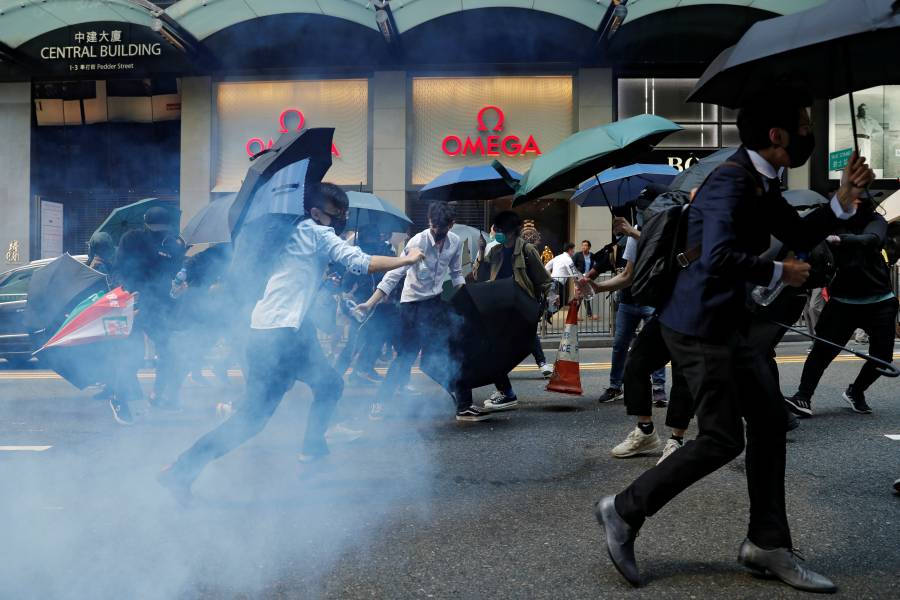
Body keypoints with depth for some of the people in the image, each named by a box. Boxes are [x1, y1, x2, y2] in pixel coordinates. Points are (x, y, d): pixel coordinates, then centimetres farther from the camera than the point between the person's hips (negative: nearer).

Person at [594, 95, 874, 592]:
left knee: (769, 421, 12)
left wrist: (844, 198, 6)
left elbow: (800, 235, 20)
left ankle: (768, 544, 24)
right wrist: (779, 273, -17)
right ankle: (624, 510, 10)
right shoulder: (731, 181, -19)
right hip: (699, 325, -11)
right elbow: (719, 257, -32)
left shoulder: (762, 184, 13)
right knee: (722, 440, -4)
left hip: (730, 322, 11)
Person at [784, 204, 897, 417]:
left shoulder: (876, 221, -3)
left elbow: (871, 240, -26)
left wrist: (840, 240, -46)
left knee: (882, 355, 1)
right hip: (843, 300, -1)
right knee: (823, 348, -13)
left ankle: (855, 392, 24)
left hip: (879, 300, 1)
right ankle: (804, 397, -11)